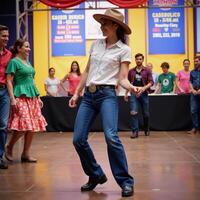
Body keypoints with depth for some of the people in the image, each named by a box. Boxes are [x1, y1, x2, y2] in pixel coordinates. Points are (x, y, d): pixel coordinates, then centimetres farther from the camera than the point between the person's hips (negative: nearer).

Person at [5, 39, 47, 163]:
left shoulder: (28, 62, 19)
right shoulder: (14, 62, -4)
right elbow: (9, 81, -10)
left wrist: (38, 97, 20)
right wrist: (12, 98, -18)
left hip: (32, 96, 8)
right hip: (21, 97, -8)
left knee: (33, 127, 2)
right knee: (23, 126, -14)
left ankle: (26, 154, 11)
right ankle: (9, 147, 9)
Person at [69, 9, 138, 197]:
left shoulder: (124, 50, 1)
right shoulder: (96, 45, 15)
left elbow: (122, 78, -4)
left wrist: (131, 87, -25)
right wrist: (76, 93, 16)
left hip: (107, 95, -5)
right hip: (88, 95, 6)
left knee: (111, 136, -24)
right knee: (78, 139, 0)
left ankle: (125, 181, -10)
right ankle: (96, 175, 20)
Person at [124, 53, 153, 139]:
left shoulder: (147, 70, 3)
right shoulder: (131, 71, 9)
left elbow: (151, 82, -3)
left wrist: (144, 88, -20)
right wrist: (126, 94, 7)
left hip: (144, 94, -1)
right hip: (134, 94, 1)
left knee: (146, 114, 8)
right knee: (133, 113, -10)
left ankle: (146, 130, 29)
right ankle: (135, 131, -6)